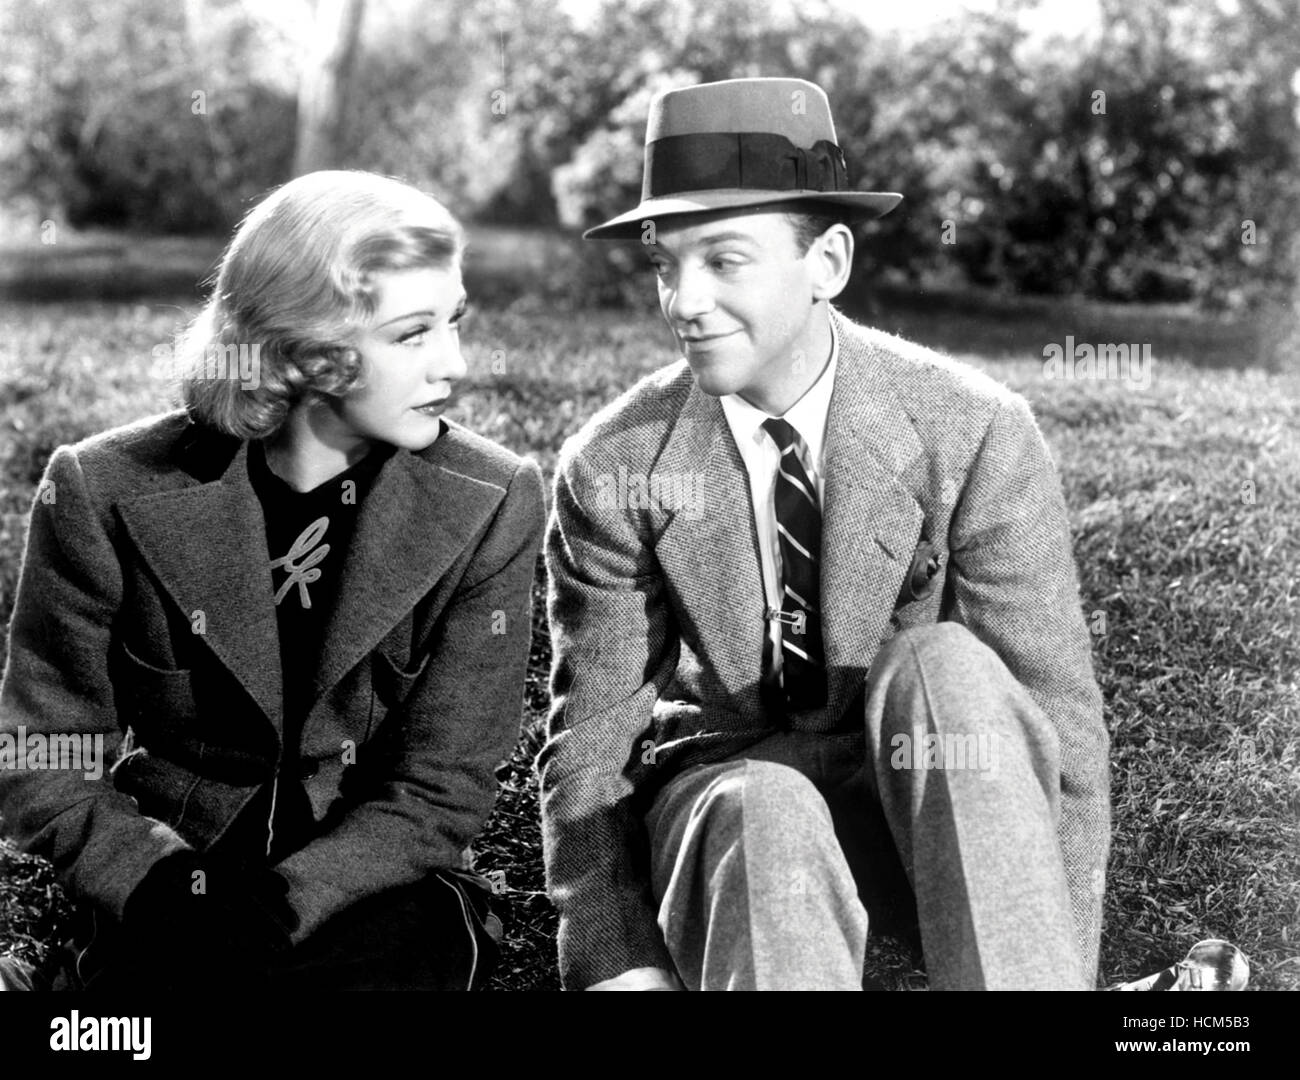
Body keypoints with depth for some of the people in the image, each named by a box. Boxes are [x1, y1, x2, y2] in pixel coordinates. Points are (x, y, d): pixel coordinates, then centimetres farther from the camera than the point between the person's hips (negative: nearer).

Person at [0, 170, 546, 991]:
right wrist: (171, 888, -16)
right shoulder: (108, 492, -8)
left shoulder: (491, 502, -7)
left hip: (377, 889, 1)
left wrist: (274, 908, -18)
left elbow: (443, 789, -6)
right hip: (168, 904, -1)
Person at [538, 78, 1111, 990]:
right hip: (732, 792, 0)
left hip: (944, 805, 0)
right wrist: (621, 965, -20)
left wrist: (1061, 969, -23)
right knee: (764, 813, -36)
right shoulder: (613, 472, -10)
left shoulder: (977, 435, -15)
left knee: (942, 665, -34)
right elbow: (590, 745, -6)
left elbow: (1057, 719, -15)